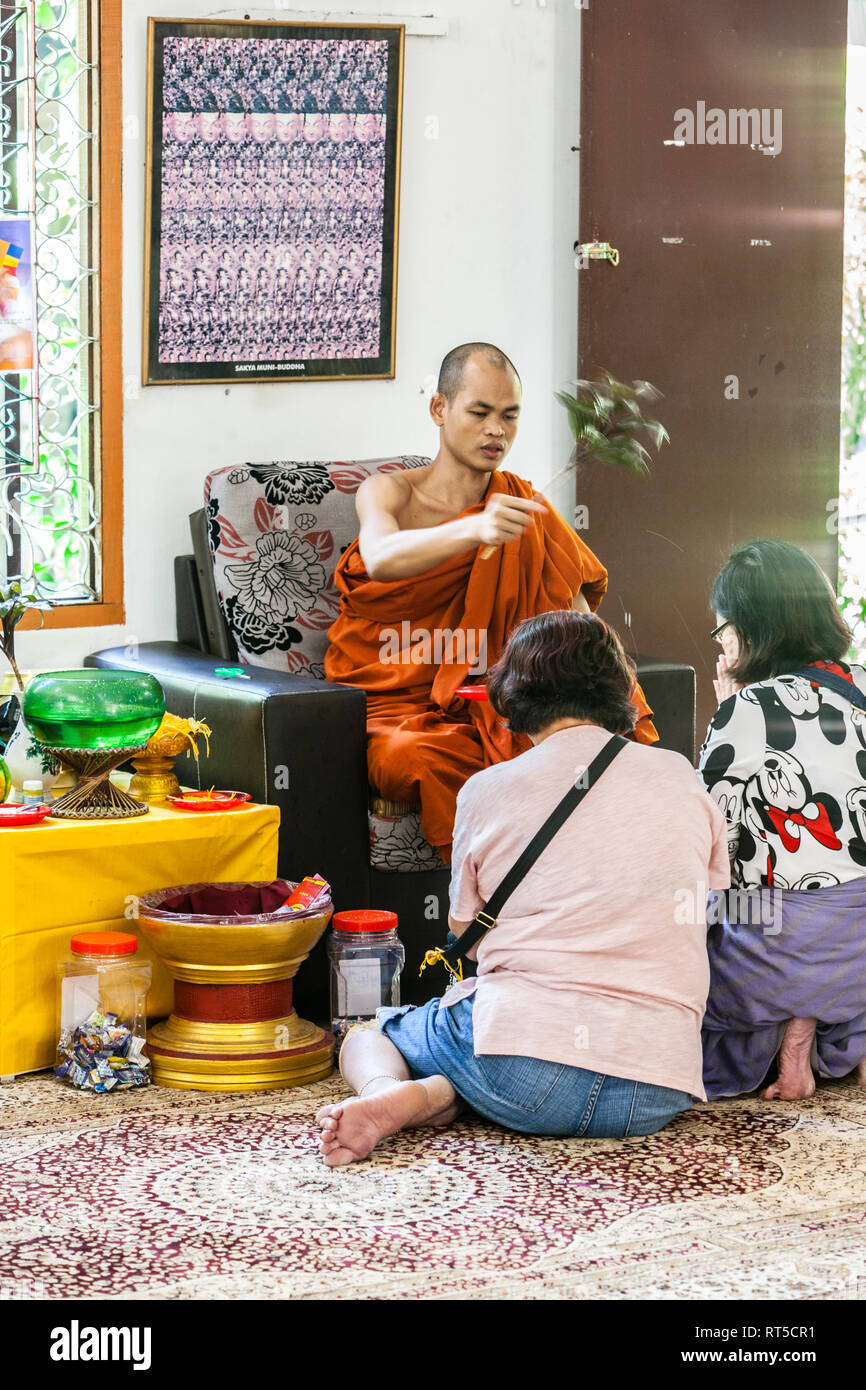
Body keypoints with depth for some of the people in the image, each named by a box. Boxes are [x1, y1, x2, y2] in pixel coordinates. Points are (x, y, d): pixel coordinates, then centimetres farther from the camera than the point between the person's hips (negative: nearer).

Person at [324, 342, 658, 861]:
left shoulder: (524, 508, 10)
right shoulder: (387, 492, 0)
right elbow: (381, 559, -25)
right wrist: (477, 530, -44)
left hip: (479, 706, 4)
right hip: (389, 705, -4)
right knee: (429, 760, -37)